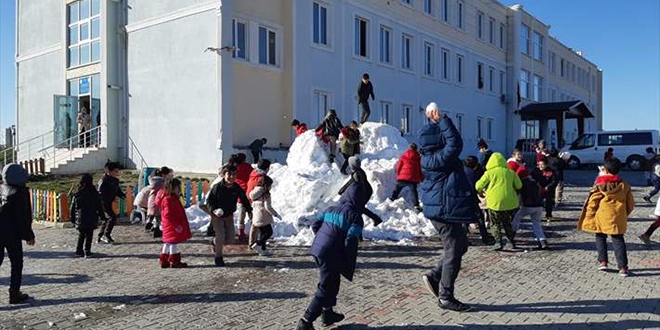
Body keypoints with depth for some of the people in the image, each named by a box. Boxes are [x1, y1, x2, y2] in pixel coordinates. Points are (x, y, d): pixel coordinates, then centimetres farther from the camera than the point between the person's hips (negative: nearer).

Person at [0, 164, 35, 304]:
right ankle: (14, 293, 8)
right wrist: (29, 235, -8)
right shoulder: (21, 192, -13)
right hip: (12, 233, -5)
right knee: (17, 263, 7)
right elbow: (23, 216, -15)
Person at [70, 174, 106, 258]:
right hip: (91, 219, -3)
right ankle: (87, 251, -1)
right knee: (89, 236, 4)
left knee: (81, 236, 16)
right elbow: (99, 206, -1)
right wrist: (102, 216, 7)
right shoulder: (94, 194, -6)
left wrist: (73, 219, 16)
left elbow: (72, 208, 7)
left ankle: (79, 251, 14)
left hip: (79, 220, 3)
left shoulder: (77, 194, 1)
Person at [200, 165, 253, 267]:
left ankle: (215, 243, 35)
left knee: (230, 238, 4)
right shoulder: (217, 187, -18)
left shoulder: (236, 188, -7)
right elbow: (209, 200, -13)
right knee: (220, 236, -12)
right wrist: (213, 210, -29)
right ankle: (218, 257, 9)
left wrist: (249, 210, 9)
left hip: (229, 216, 5)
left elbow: (244, 199, 8)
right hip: (217, 215, -4)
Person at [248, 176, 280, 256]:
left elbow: (253, 205, 17)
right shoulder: (266, 194, -15)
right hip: (263, 217, -9)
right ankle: (257, 244, -9)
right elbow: (267, 207, -20)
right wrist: (276, 214, -13)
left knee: (263, 233, 16)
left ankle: (262, 249, 19)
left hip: (256, 217, 9)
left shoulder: (256, 192, 11)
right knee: (269, 232, -1)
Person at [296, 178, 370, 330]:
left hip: (317, 250, 8)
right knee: (325, 289, 3)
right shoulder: (355, 216, -10)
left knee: (332, 282, 26)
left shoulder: (331, 209, 11)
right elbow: (350, 242, -19)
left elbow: (315, 225, 11)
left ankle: (327, 313, 39)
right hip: (331, 256, -8)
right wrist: (349, 265, -6)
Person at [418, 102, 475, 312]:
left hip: (442, 208, 10)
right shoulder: (439, 158, -20)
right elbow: (455, 143, -31)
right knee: (453, 250, 0)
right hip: (446, 210, -10)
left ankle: (434, 277, 22)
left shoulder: (430, 156, 8)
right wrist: (441, 120, -24)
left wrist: (435, 121, 16)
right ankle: (446, 297, 10)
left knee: (461, 245, 21)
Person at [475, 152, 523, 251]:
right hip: (510, 202, 3)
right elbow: (519, 186, 11)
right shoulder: (510, 172, 5)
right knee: (507, 223, 20)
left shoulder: (489, 173, -5)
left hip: (495, 202, -3)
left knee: (495, 224, 10)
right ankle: (512, 242, 17)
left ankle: (498, 242, -4)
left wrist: (480, 191, 18)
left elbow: (478, 186, -4)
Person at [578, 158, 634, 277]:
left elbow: (592, 203, -7)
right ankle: (623, 267, 2)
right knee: (618, 241, 6)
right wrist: (624, 214, 22)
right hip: (618, 219, 2)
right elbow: (630, 204, 7)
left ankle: (603, 262, 12)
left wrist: (588, 218, 5)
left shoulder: (599, 186, -9)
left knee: (600, 239, 16)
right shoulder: (624, 185, 1)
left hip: (601, 219, -2)